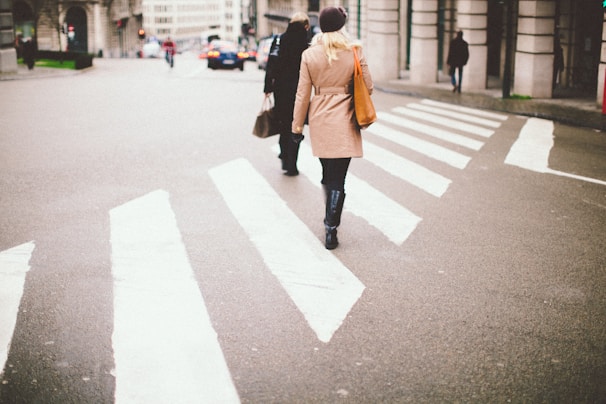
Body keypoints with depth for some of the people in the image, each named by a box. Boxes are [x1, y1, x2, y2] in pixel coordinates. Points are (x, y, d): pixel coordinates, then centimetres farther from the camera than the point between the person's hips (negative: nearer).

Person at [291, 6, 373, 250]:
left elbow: (303, 94, -1)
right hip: (344, 122, -2)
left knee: (327, 173, 20)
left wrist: (297, 126, 7)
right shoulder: (354, 51, -7)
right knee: (338, 179, 0)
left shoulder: (309, 55, -3)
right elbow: (368, 88, -1)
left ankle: (330, 218, 35)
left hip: (319, 121, 2)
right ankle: (331, 230, -4)